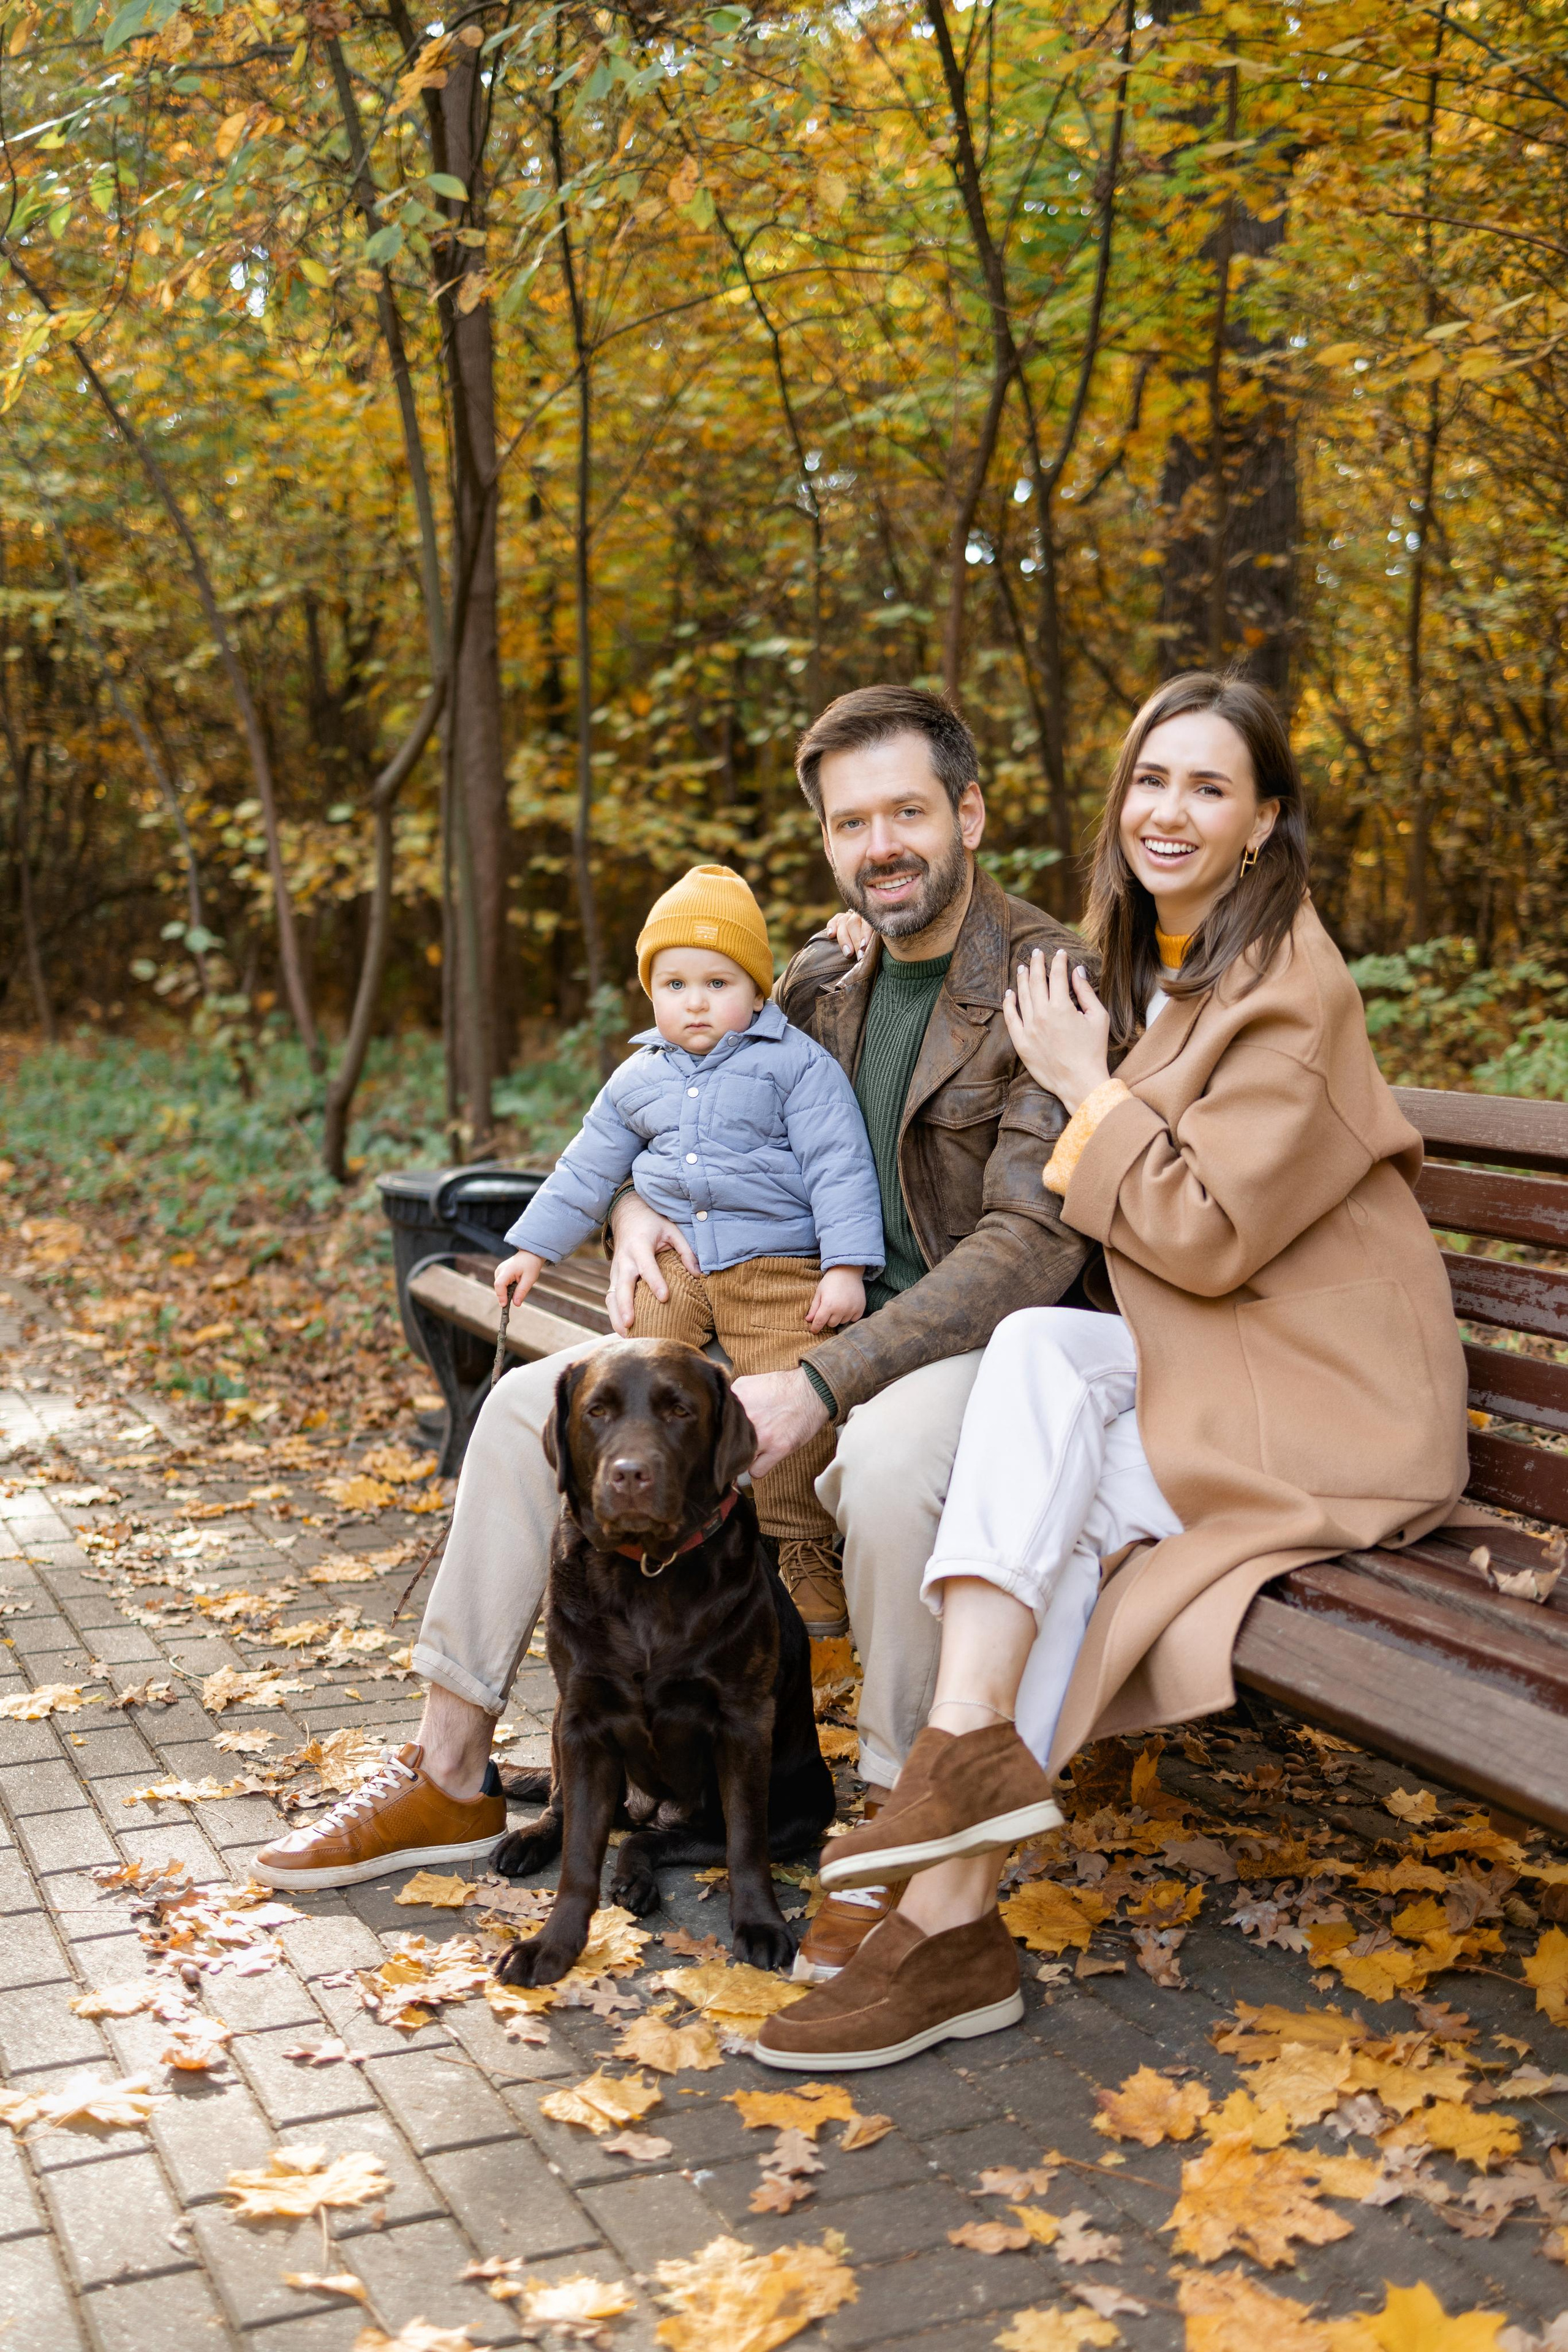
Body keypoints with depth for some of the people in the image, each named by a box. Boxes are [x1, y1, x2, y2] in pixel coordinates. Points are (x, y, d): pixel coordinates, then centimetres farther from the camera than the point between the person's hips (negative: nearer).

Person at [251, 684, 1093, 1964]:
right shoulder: (826, 971, 8)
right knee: (534, 1401, -3)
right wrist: (640, 1209, -4)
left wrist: (815, 1388, -31)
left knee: (885, 1460, -41)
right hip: (810, 1315, 7)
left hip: (987, 1333, -7)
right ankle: (451, 1775, 8)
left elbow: (1030, 1245, -23)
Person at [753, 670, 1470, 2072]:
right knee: (1037, 1348, -23)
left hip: (1327, 1390, -7)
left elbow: (1207, 1238, -19)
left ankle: (954, 1916, -23)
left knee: (1050, 1512, -26)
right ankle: (975, 1757, -31)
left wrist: (1087, 1088, -10)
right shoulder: (1145, 964, 14)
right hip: (1196, 1361, 7)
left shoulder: (1289, 986, -14)